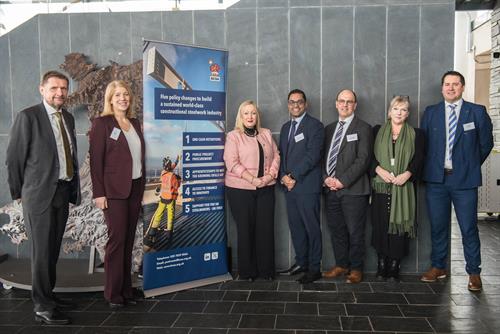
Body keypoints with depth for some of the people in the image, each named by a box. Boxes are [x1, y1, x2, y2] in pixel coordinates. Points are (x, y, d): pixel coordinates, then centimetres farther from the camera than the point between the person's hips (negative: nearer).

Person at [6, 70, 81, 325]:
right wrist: (19, 193, -2)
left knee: (53, 249, 15)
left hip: (63, 192, 6)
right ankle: (43, 307, 10)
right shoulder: (28, 116, -8)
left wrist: (74, 188, 11)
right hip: (39, 194, -6)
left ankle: (47, 294, 30)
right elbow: (13, 158, -6)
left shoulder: (68, 118, 11)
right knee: (42, 251, 0)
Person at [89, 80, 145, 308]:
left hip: (135, 188, 6)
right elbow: (95, 159, -8)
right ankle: (113, 294, 9)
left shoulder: (135, 123, 13)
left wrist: (142, 185, 9)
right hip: (114, 190, -6)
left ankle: (126, 289, 20)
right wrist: (99, 193, -13)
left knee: (129, 240, 10)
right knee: (117, 240, -3)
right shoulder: (102, 124, -4)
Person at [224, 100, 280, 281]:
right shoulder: (233, 136, -1)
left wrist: (270, 175, -7)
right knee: (245, 228, 3)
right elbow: (232, 163, -11)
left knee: (266, 228, 3)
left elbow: (276, 156, 11)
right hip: (240, 189, -3)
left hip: (266, 189, 4)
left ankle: (266, 269, 15)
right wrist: (253, 179, -17)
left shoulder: (266, 134, 14)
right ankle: (247, 270, 15)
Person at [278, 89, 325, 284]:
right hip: (289, 186, 7)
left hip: (307, 186, -7)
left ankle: (314, 268, 9)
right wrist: (283, 177, -1)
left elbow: (312, 155, -14)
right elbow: (281, 154, 16)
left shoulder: (315, 126, -5)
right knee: (295, 226, 12)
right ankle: (301, 263, 25)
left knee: (311, 227, 0)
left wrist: (294, 176, -15)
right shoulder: (285, 127, 18)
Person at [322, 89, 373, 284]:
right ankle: (341, 265, 24)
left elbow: (363, 159, -10)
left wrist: (343, 180, -15)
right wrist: (326, 178, -2)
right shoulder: (330, 129, 17)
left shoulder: (363, 128, -1)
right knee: (336, 230, 11)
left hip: (353, 189, -5)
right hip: (331, 188, 5)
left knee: (355, 232, 1)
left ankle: (356, 269, 15)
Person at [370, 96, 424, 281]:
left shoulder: (416, 134, 11)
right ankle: (381, 265, 10)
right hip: (381, 186, 1)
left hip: (404, 187, 0)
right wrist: (379, 169, -11)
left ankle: (394, 266, 6)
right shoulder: (377, 131, 13)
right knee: (380, 225, 0)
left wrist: (407, 174, -14)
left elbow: (419, 160, 3)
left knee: (399, 224, -3)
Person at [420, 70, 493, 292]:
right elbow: (423, 143, 10)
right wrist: (431, 166, 5)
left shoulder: (477, 112, 2)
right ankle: (438, 267, 25)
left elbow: (486, 143, 8)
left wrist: (472, 165, 10)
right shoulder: (430, 112, 7)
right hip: (436, 178, 2)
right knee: (438, 226, 11)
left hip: (464, 180, -2)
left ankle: (474, 272, 17)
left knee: (469, 228, 3)